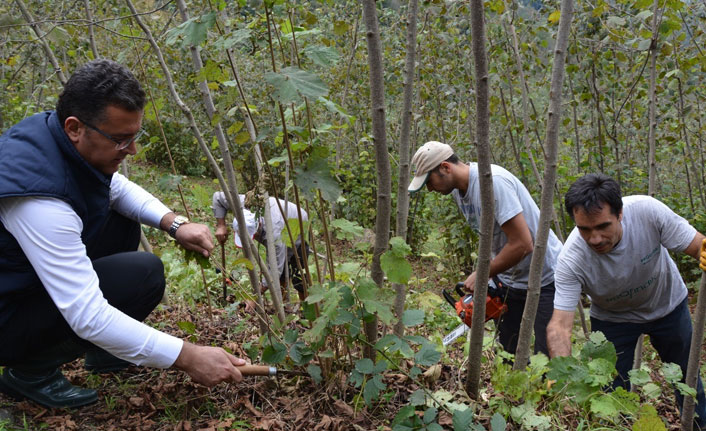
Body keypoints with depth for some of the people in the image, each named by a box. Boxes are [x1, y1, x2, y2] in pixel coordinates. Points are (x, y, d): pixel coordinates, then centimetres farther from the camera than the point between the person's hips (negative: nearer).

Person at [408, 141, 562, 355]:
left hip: (546, 279, -8)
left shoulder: (492, 181, -27)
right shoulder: (458, 189, 2)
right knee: (505, 352, 12)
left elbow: (522, 244, -29)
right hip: (512, 280, 9)